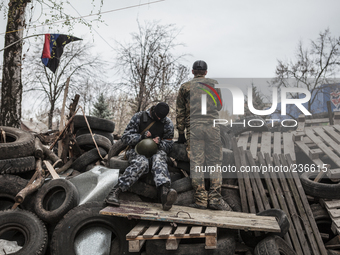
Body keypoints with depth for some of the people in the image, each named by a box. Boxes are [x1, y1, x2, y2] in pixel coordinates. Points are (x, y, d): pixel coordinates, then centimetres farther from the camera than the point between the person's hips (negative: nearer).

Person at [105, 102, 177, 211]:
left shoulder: (168, 124, 7)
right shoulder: (139, 117, 1)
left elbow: (168, 145, 12)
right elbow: (125, 137, 0)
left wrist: (159, 142, -11)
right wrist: (141, 136, -18)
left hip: (156, 151, 1)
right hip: (136, 150, -1)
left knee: (159, 160, -37)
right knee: (141, 162, -38)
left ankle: (165, 192, -65)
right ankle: (115, 191, -45)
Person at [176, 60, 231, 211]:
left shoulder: (185, 87, 10)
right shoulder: (214, 84, 13)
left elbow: (180, 112, 8)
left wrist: (181, 133, 12)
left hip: (193, 127, 0)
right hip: (212, 126, 1)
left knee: (196, 163, 0)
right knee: (215, 162, 3)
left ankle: (201, 199, -1)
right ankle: (215, 198, -1)